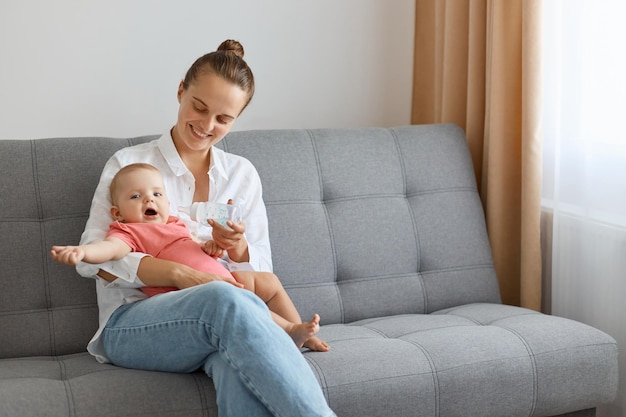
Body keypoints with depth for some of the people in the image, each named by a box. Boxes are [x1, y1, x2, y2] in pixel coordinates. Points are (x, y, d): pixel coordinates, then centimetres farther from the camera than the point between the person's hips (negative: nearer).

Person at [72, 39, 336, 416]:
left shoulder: (242, 174, 18)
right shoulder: (130, 164, 8)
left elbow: (261, 271, 15)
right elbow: (90, 257, -3)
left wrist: (237, 247, -10)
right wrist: (178, 273, -18)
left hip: (219, 318, 3)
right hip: (133, 324, -2)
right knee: (225, 300, -40)